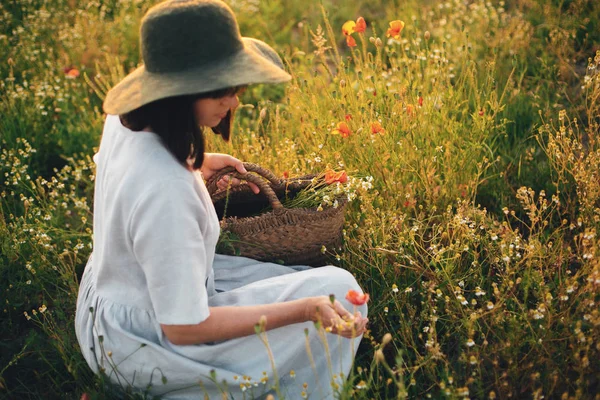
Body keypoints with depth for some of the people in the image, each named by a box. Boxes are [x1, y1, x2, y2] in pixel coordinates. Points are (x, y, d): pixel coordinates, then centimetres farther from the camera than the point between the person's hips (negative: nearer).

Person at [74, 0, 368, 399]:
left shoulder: (125, 119, -9)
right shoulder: (166, 192, -37)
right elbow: (183, 329, -29)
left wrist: (195, 165, 8)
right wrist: (305, 309, -32)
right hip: (143, 342, -8)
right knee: (336, 290, -10)